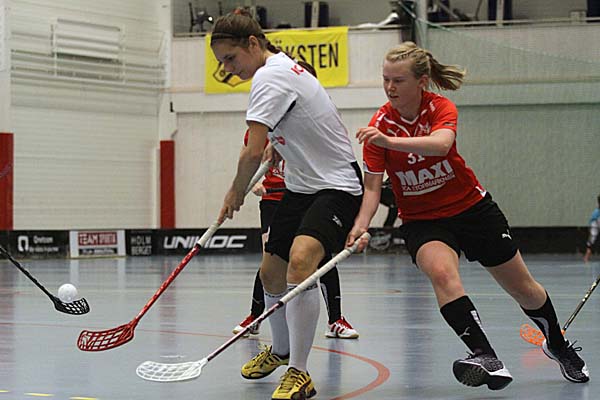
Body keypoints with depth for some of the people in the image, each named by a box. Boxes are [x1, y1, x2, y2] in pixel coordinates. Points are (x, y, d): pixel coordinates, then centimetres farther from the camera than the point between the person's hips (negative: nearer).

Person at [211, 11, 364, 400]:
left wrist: (236, 193, -7)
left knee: (300, 261, -31)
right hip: (302, 186, 11)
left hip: (337, 185, -11)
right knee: (271, 273, 14)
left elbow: (253, 153, -24)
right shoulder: (284, 67, 10)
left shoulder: (269, 77, -20)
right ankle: (281, 350, 40)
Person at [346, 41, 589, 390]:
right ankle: (488, 360, -38)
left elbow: (441, 144, -40)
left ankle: (559, 345, 39)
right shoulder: (380, 125, -13)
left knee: (522, 287, 11)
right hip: (422, 221, 0)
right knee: (441, 272, -34)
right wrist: (361, 225, -35)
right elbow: (372, 186, -15)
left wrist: (388, 141, -55)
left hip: (472, 207, 0)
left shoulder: (441, 108, -17)